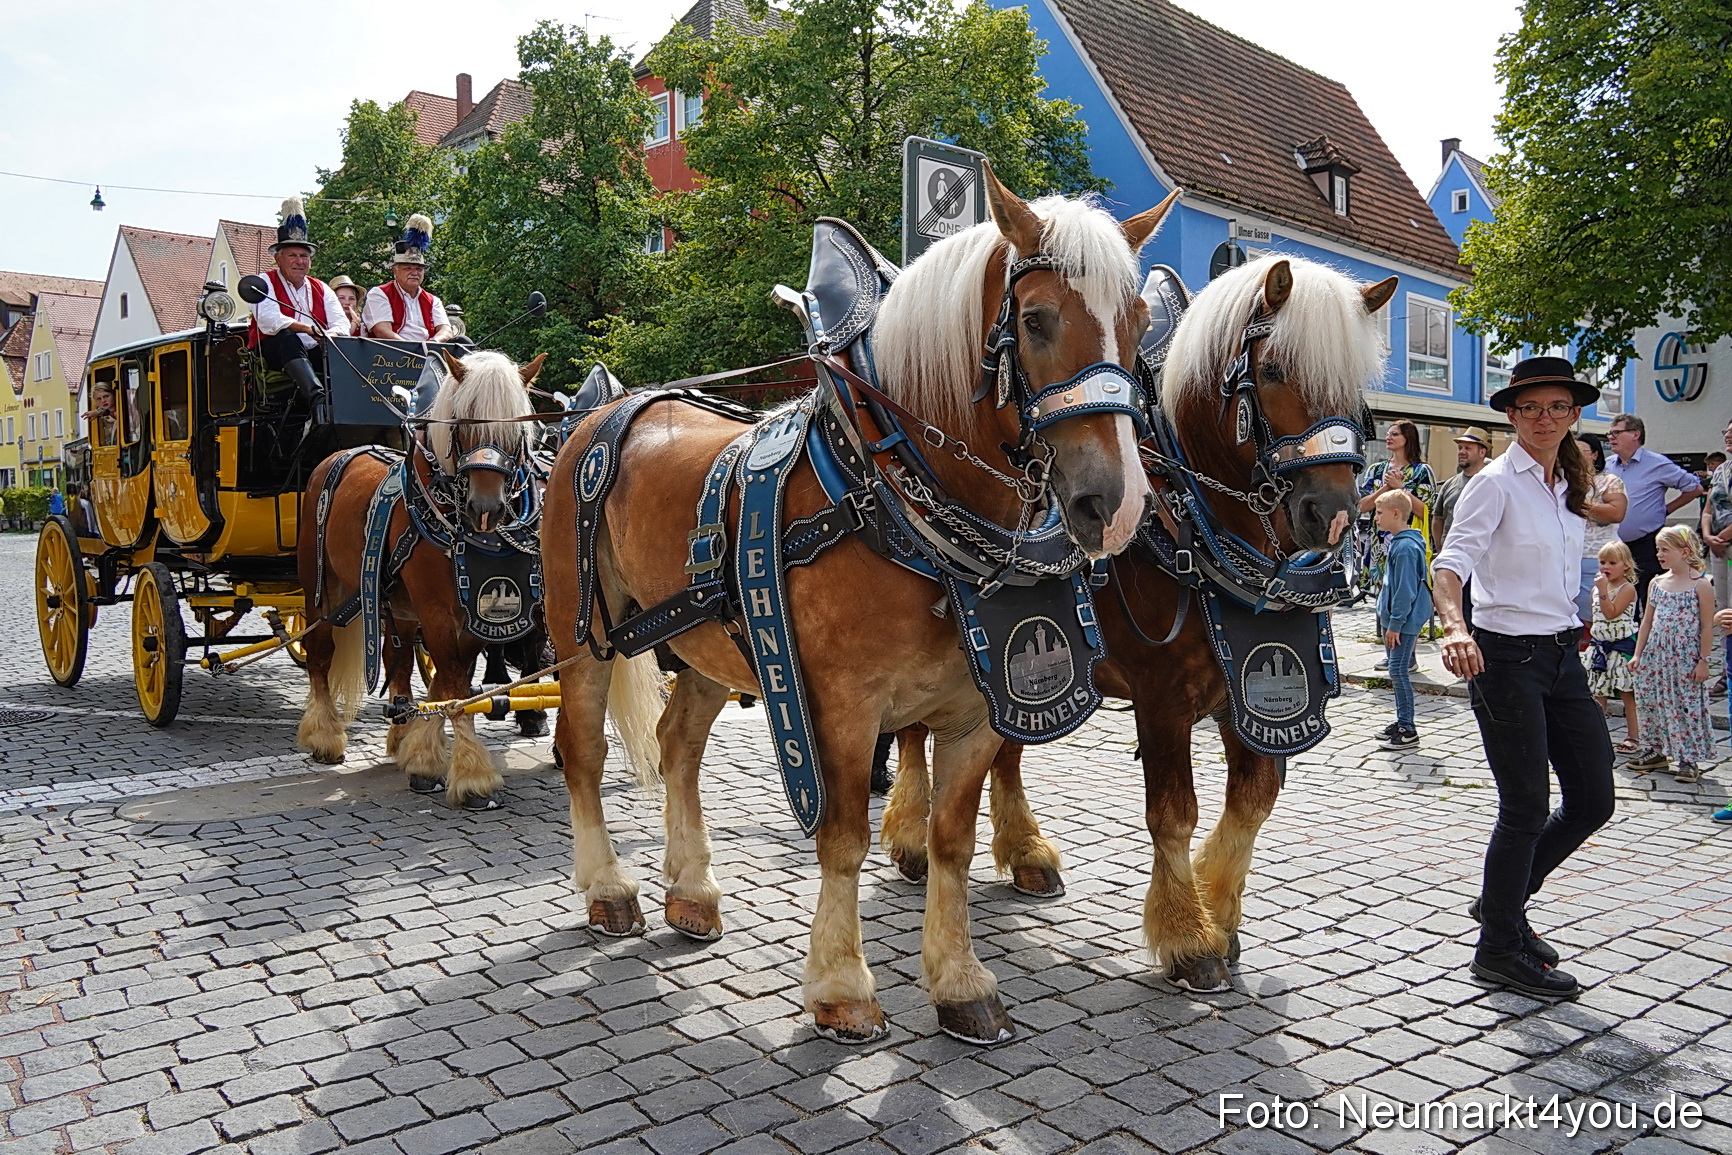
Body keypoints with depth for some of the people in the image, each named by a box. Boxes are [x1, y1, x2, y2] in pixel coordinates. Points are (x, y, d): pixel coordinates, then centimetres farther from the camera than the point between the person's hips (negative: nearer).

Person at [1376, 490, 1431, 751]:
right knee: (1397, 672, 15)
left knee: (1398, 672, -7)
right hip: (1395, 618, 10)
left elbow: (1405, 590, -21)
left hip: (1404, 620, -10)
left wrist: (1395, 624, -18)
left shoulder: (1405, 547, -20)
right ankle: (1402, 722, 24)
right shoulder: (1397, 541, 11)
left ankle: (1408, 730, -1)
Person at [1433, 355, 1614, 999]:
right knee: (1527, 809, -2)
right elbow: (1451, 563, -25)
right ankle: (1499, 948, 16)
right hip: (1506, 656, -8)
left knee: (1594, 800, 10)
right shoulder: (1496, 483, -11)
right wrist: (1454, 628, -42)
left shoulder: (1570, 486, 12)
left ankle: (1503, 902, 30)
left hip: (1563, 655, 8)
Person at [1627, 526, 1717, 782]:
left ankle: (1689, 760, 6)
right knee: (1654, 704, 9)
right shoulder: (1656, 583, 9)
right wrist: (1638, 654, 9)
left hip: (1686, 660, -6)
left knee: (1687, 707, -2)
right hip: (1656, 656, 6)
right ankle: (1657, 750, 22)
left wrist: (1703, 661, -10)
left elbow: (1707, 626, -7)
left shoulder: (1700, 584, -7)